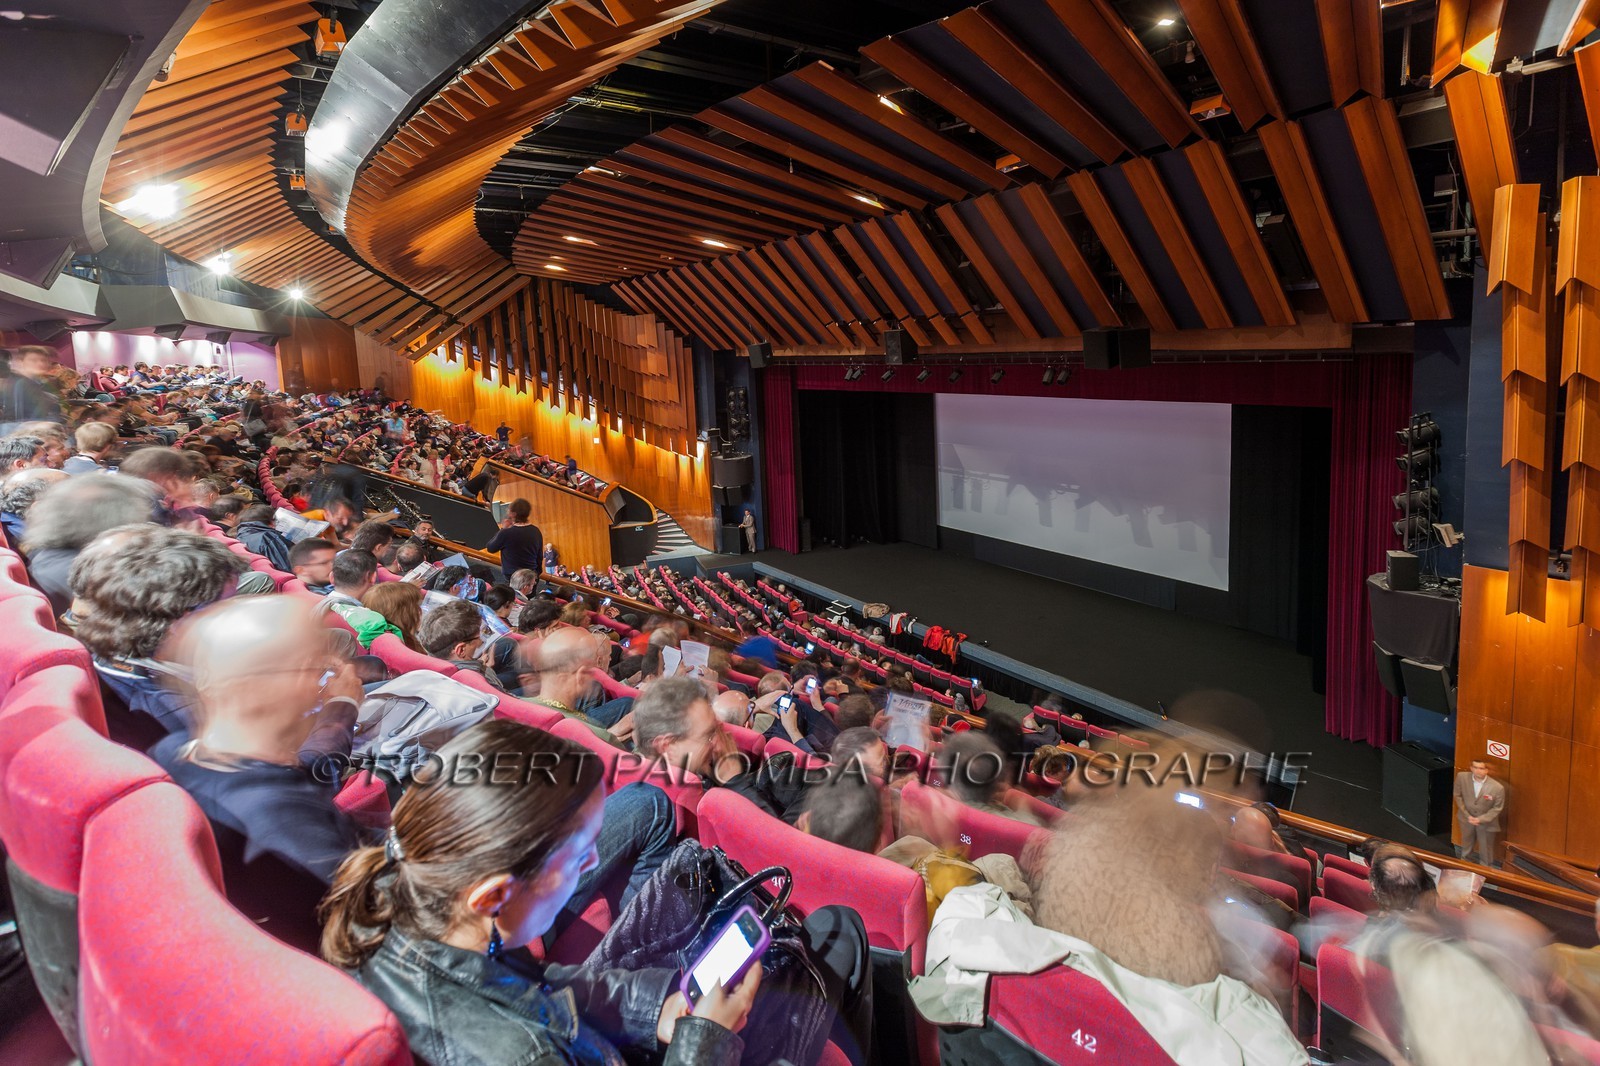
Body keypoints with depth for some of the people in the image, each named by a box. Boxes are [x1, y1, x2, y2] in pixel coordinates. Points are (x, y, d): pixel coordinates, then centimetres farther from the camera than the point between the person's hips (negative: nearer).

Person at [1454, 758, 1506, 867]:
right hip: (1466, 818, 3)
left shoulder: (1497, 788, -28)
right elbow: (1458, 796, -7)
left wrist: (1480, 819, -20)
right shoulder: (1462, 777, -21)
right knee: (1466, 846, 28)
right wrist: (1467, 815, -13)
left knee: (1485, 850, 17)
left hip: (1486, 822, -3)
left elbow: (1497, 808, -14)